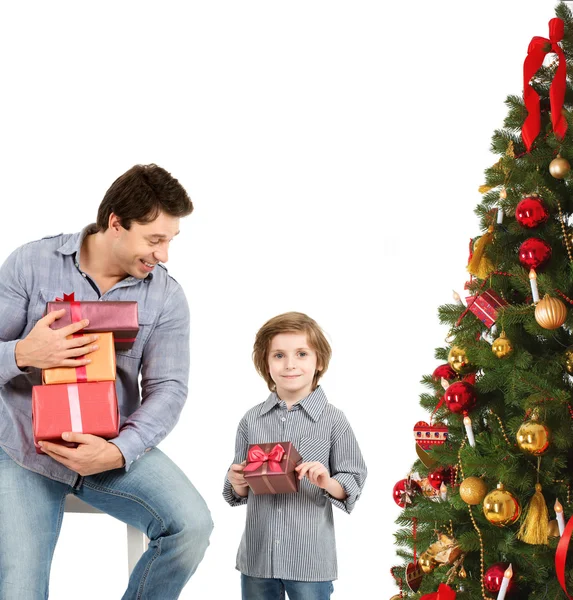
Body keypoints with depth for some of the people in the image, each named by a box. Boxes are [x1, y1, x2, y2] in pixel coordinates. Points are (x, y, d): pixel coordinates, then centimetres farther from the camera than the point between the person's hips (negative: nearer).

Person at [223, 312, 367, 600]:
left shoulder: (333, 420, -4)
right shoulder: (252, 420, 4)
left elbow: (354, 484, -3)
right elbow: (239, 493, 11)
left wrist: (327, 482, -22)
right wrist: (237, 485, -11)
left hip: (311, 559, -3)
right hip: (257, 556, 3)